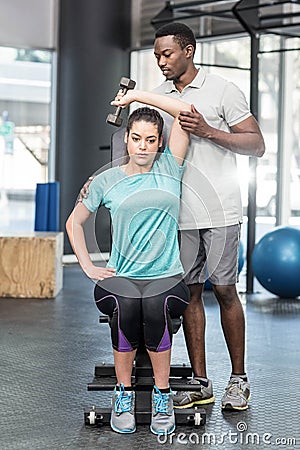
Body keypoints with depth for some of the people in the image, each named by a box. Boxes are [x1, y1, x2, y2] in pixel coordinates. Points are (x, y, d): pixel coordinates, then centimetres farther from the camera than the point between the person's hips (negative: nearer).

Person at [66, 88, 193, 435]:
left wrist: (135, 95, 6)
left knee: (155, 307, -35)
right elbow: (74, 222, 21)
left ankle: (162, 395, -18)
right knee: (125, 307, -34)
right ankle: (123, 394, -16)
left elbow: (185, 110, 2)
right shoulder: (107, 181, 10)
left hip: (166, 276, 0)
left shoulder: (169, 169, 8)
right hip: (120, 276, 0)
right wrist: (88, 266, 10)